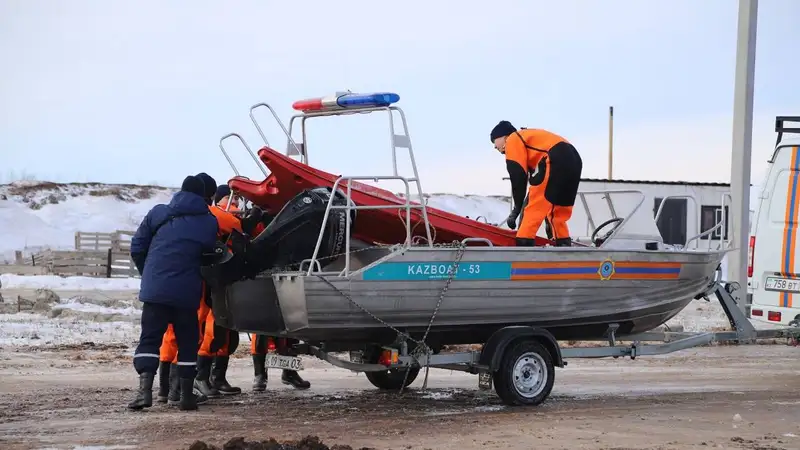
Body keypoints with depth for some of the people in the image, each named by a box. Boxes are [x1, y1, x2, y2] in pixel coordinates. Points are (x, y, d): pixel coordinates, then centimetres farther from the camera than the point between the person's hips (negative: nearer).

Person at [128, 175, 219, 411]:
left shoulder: (158, 213, 6)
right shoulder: (209, 222, 4)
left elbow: (137, 248, 7)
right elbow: (209, 256, 5)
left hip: (155, 290, 0)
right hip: (187, 293, 0)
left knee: (149, 339, 2)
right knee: (187, 342, 11)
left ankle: (145, 388, -15)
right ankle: (187, 394, 11)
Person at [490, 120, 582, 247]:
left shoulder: (513, 140, 9)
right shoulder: (530, 138, 34)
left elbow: (518, 176, -3)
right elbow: (537, 181, 34)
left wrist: (517, 208, 3)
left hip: (555, 161, -9)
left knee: (534, 208, -5)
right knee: (558, 213, 17)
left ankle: (524, 245, -12)